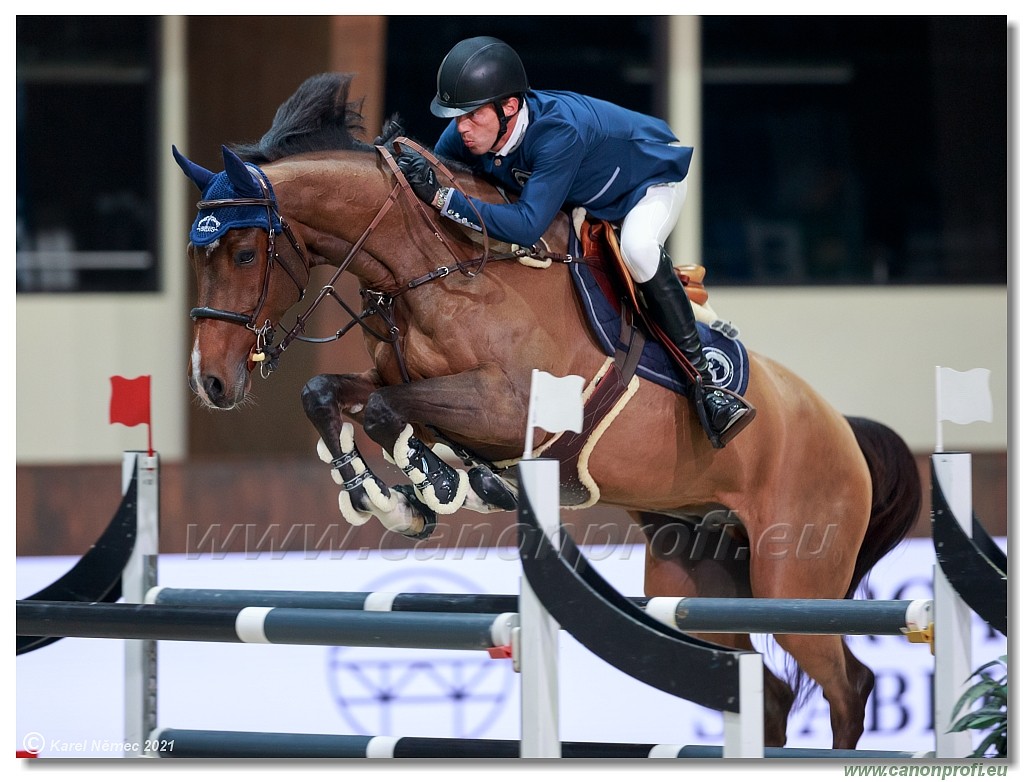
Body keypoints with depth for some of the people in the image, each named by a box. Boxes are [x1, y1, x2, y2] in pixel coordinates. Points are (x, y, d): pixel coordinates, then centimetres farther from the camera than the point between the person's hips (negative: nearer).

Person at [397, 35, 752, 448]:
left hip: (654, 174, -8)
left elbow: (527, 226, -49)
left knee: (637, 248, -37)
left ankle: (703, 380, -28)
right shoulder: (468, 132, -25)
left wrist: (441, 196, -54)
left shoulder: (559, 131, -44)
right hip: (589, 193, 8)